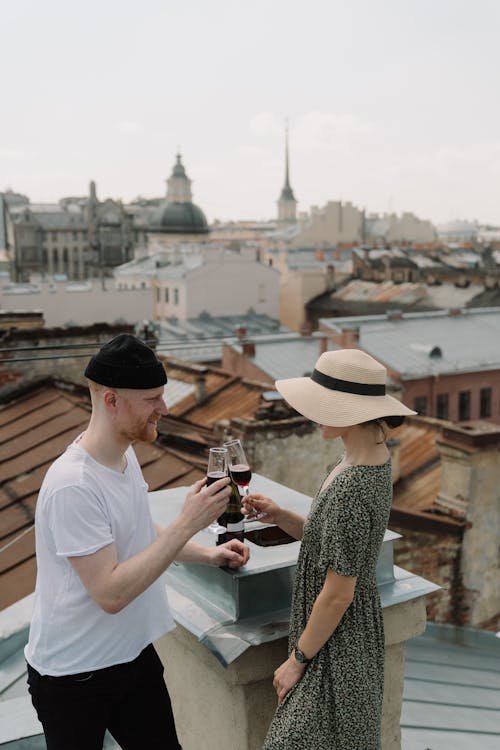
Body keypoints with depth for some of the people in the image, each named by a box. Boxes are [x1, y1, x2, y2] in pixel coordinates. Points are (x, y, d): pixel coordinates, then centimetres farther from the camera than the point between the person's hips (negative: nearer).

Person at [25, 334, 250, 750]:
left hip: (134, 653, 8)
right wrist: (187, 524, -31)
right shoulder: (73, 486, -29)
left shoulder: (125, 454, 0)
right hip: (74, 676, -7)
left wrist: (206, 553, 7)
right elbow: (111, 594, -30)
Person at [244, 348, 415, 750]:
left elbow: (338, 595, -24)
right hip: (359, 625, 9)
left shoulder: (350, 488, -30)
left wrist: (297, 660, -12)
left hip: (335, 639, -9)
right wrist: (280, 516, -5)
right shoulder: (375, 456, -2)